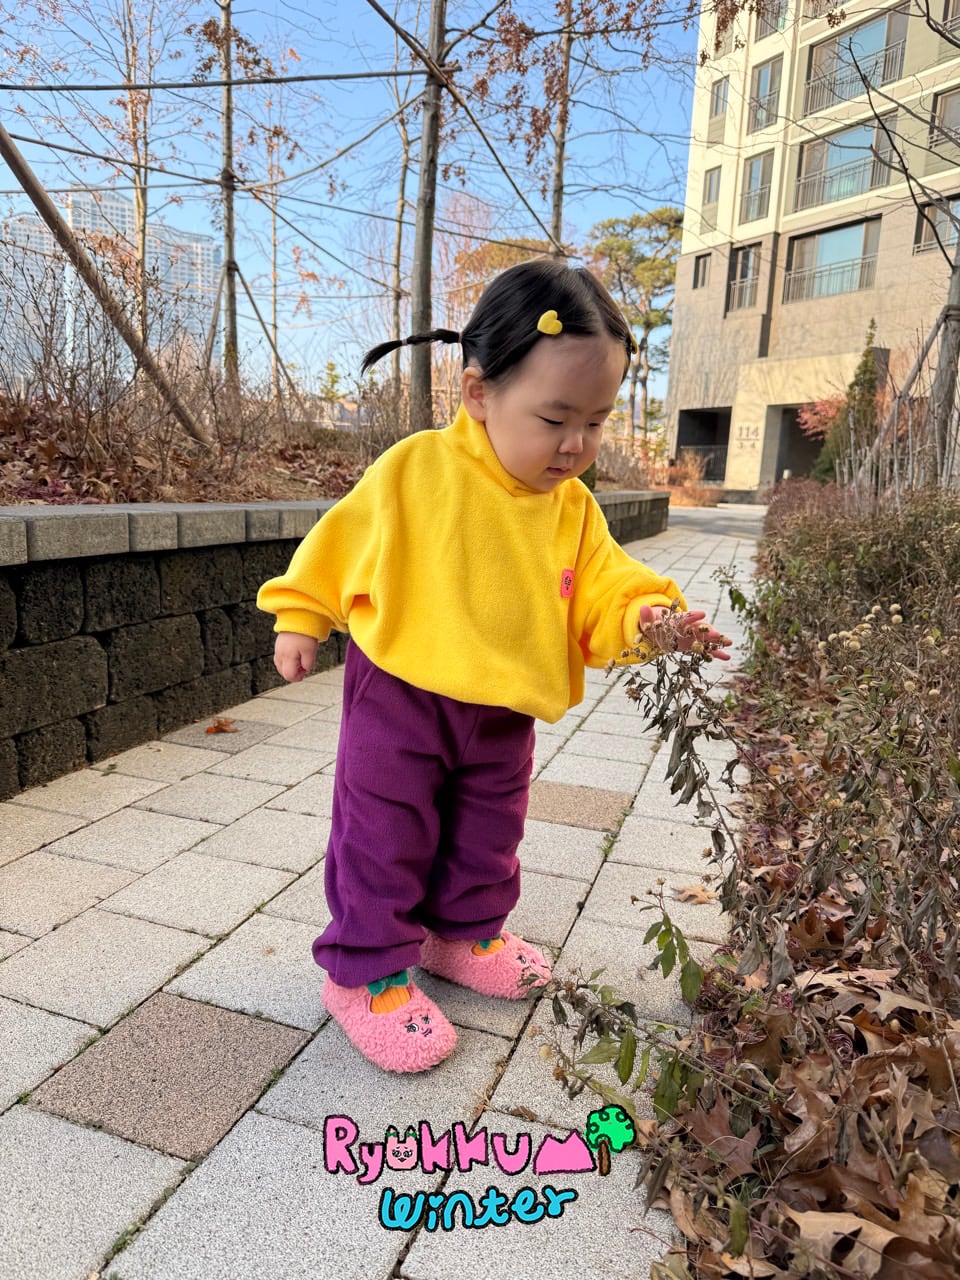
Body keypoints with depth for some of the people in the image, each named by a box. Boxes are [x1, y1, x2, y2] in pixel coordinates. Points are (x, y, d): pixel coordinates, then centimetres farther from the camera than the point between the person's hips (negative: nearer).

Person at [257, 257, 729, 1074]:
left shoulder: (574, 509, -4)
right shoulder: (413, 471, -15)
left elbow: (600, 592, -5)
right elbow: (340, 544, -3)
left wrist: (646, 616, -25)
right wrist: (300, 619, 2)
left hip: (504, 711, 5)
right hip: (400, 697, -4)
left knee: (488, 839, 20)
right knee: (386, 838, 5)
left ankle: (465, 934, 44)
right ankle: (367, 971, 24)